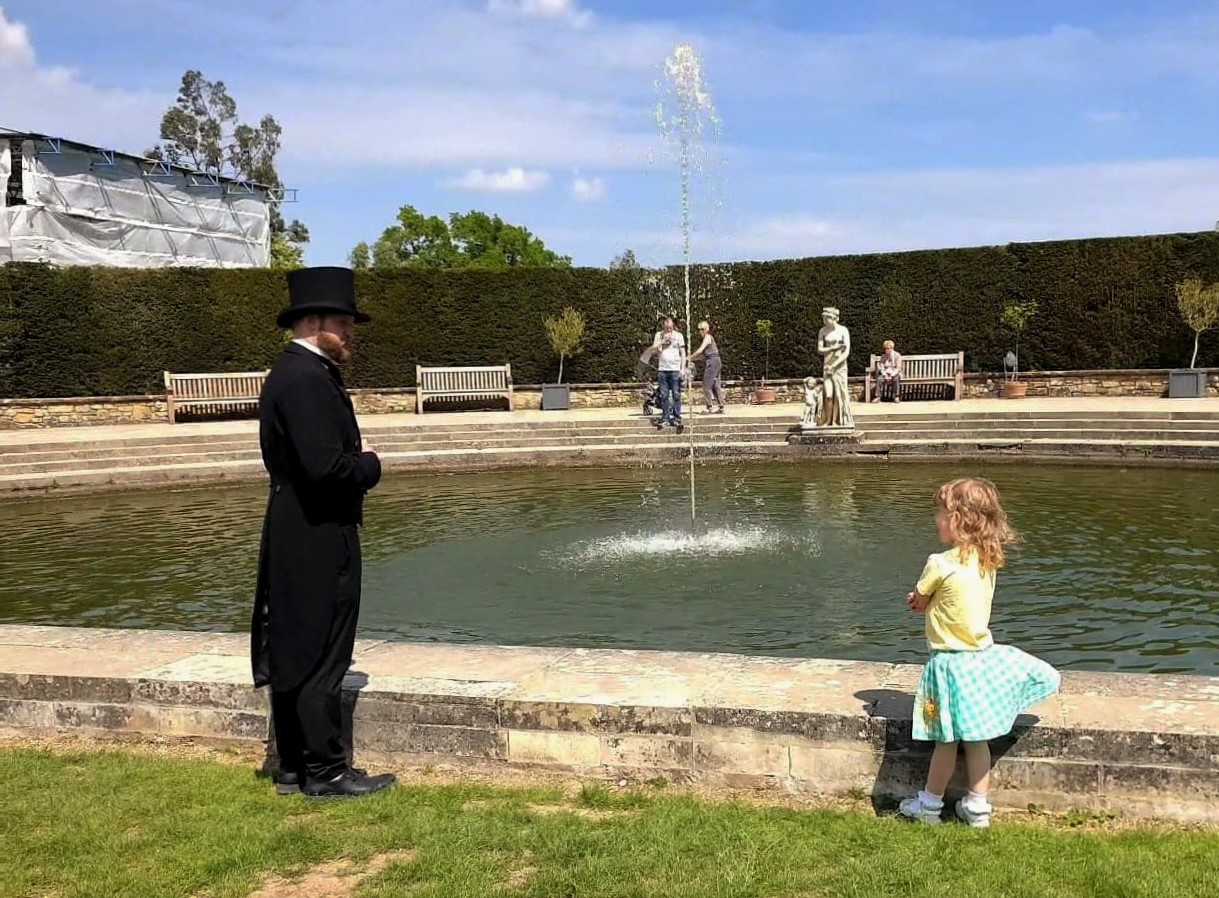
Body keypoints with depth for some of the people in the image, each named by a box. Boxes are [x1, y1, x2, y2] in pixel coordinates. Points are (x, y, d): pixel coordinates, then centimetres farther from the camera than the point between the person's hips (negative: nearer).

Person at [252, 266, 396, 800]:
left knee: (295, 655, 15)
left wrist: (357, 458, 1)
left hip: (295, 540, 11)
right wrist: (370, 463, -9)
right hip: (317, 541, -11)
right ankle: (325, 771, 9)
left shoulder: (296, 372, 14)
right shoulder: (306, 379, -19)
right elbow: (325, 466, -27)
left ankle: (294, 767, 25)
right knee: (322, 658, -1)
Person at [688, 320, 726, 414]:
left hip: (712, 362, -10)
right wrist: (693, 359, 17)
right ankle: (721, 407, 10)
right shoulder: (709, 338, 21)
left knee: (707, 385, -7)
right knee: (716, 385, 10)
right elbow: (704, 354, 22)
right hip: (716, 361, 10)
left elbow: (700, 350, -14)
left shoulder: (707, 337, -7)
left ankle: (709, 407, -8)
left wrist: (690, 358, -6)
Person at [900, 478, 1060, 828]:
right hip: (982, 656, 7)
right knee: (976, 738, 14)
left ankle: (930, 804, 20)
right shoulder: (987, 561, 2)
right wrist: (931, 602, 10)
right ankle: (977, 806, 23)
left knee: (946, 740, 6)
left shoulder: (940, 564, -20)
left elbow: (918, 599, -4)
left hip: (950, 663, -6)